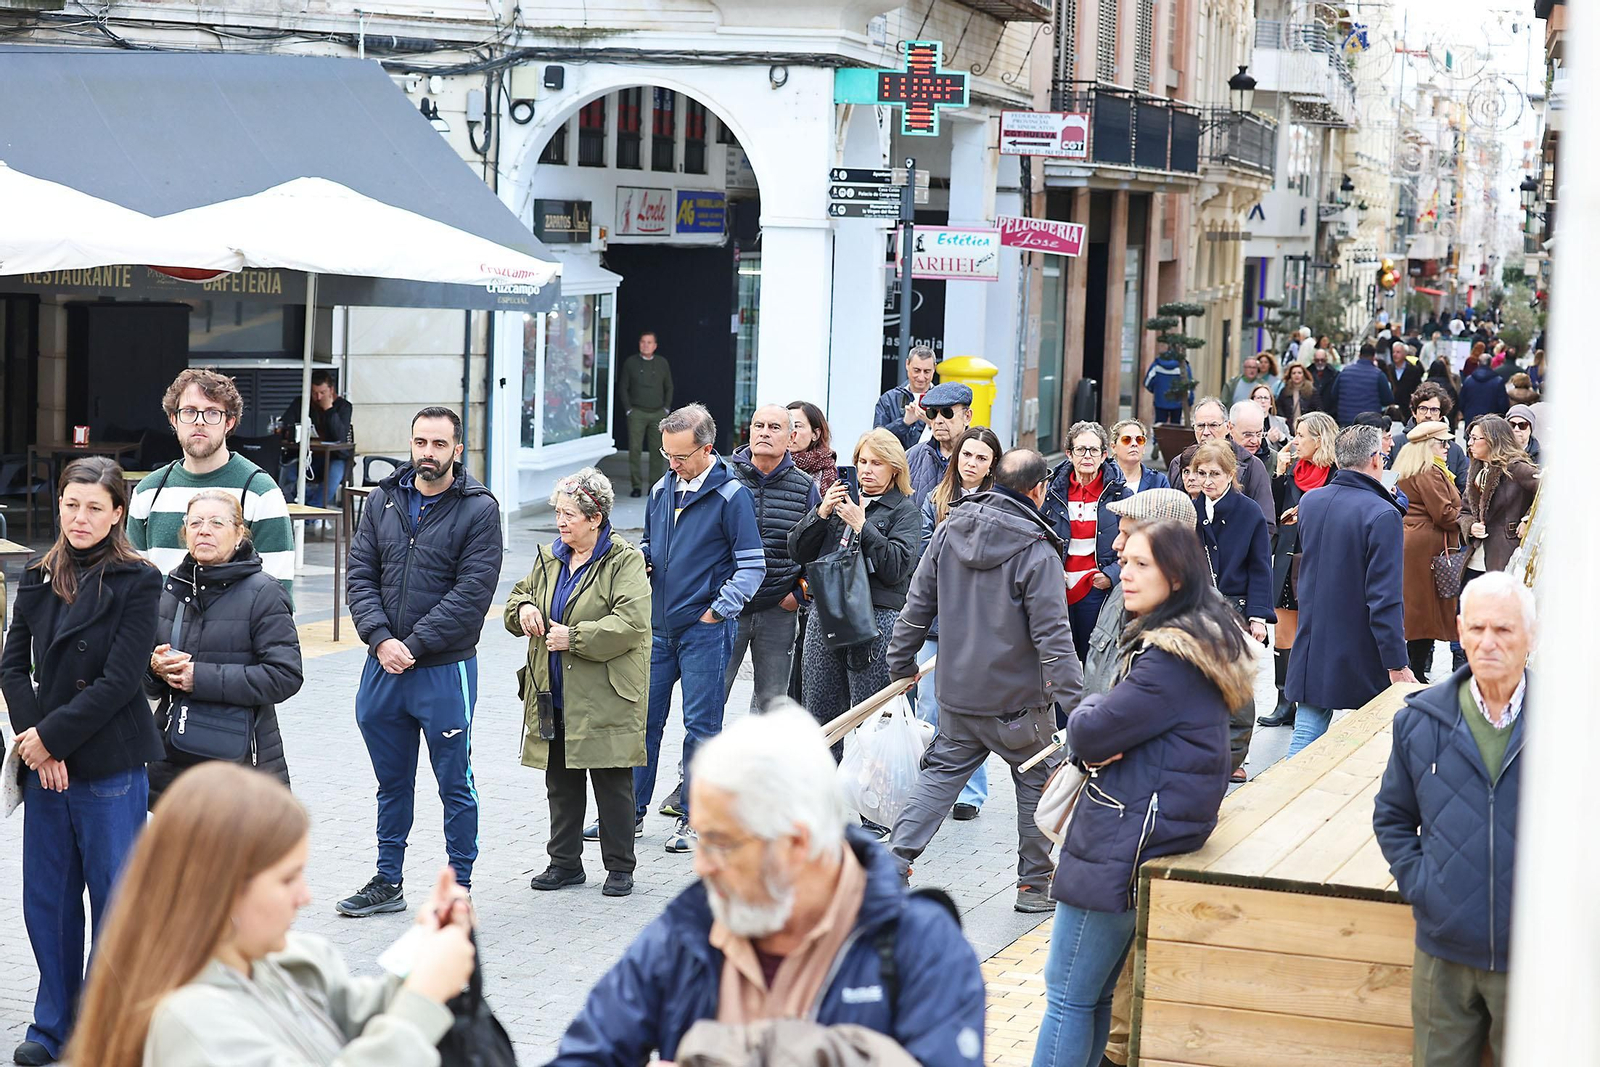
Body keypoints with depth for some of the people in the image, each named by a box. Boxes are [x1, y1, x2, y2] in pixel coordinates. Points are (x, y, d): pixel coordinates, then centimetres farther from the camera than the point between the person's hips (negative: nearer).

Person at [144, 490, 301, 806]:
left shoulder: (263, 593, -5)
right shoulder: (169, 588, 11)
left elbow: (286, 676, -14)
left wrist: (203, 677, -17)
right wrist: (155, 667, -7)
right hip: (172, 758, 5)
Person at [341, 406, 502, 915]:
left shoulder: (479, 509, -7)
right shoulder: (383, 501, 7)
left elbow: (471, 592, -14)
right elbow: (360, 576, 4)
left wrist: (413, 646, -16)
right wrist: (381, 639, -11)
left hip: (446, 669, -4)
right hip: (383, 666, 5)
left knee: (455, 786, 5)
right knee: (391, 784, 16)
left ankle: (459, 887, 16)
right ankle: (388, 882, 27)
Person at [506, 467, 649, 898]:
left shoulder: (624, 562, -9)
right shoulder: (548, 558, 12)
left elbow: (630, 623, -19)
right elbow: (518, 595, 24)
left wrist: (574, 637, -20)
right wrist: (523, 608, 0)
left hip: (605, 698, -6)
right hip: (554, 697, 6)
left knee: (612, 783, 1)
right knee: (561, 783, 12)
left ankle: (619, 867, 11)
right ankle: (565, 862, 23)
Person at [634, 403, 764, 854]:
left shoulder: (731, 495, -9)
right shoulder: (662, 489, 10)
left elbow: (752, 565, -8)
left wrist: (717, 611, -14)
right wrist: (641, 557, 1)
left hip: (705, 630, -6)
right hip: (659, 626, 6)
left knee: (701, 725, 1)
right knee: (643, 717, 8)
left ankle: (693, 817, 9)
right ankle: (631, 809, 16)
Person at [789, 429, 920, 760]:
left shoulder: (905, 510, 4)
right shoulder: (842, 499, 18)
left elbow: (897, 566, -10)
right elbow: (798, 552, 11)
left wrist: (862, 526, -15)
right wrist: (821, 513, -3)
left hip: (877, 618, -5)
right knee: (821, 715, 7)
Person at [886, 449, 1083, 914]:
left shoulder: (949, 531, 1)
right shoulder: (1037, 553, -17)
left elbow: (917, 604, 8)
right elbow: (1052, 636, -19)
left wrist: (901, 662, 18)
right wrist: (1071, 703, -17)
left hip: (956, 693, 5)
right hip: (1019, 700, -5)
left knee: (940, 774, 14)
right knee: (1038, 785, 11)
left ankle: (895, 862, 3)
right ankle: (1034, 884, 17)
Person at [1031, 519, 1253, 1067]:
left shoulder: (1169, 661, -21)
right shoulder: (1202, 641, 12)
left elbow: (1088, 735, -20)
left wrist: (1087, 711, 3)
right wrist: (1100, 740, -7)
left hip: (1120, 848, -10)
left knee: (1067, 995, -4)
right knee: (1094, 993, 16)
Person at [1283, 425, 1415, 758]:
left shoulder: (1309, 502, 3)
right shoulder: (1382, 515, -17)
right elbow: (1384, 597, -21)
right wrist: (1397, 664, -18)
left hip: (1312, 653, 5)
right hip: (1364, 662, -5)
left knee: (1304, 741, 6)